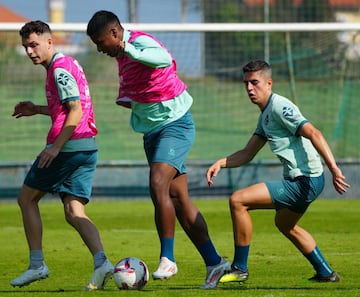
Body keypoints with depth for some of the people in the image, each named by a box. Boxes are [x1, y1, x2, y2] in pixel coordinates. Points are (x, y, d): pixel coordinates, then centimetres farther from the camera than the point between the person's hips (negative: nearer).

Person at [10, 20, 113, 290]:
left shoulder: (59, 69, -11)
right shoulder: (68, 64, 19)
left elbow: (76, 111, -19)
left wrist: (56, 146, -23)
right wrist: (37, 110, 26)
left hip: (69, 145, -9)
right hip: (88, 147, 9)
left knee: (27, 199, 6)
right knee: (74, 213, 3)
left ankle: (37, 264, 4)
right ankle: (101, 262, -18)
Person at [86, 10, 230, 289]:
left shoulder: (141, 42, -17)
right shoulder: (123, 53, 12)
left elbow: (164, 59, -41)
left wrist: (129, 50, -55)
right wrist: (128, 99, 8)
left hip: (175, 125, -10)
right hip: (153, 130, 10)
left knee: (158, 185, -25)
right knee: (177, 198, 6)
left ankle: (167, 259, -19)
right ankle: (214, 263, 11)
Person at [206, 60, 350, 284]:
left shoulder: (280, 107, -15)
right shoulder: (265, 115, 16)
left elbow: (313, 133, -25)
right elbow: (248, 153, 19)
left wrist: (333, 168, -33)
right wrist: (220, 163, 2)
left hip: (304, 182, -11)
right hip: (301, 182, 11)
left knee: (238, 201, -13)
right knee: (285, 224, 35)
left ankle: (240, 268, -3)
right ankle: (325, 273, 43)